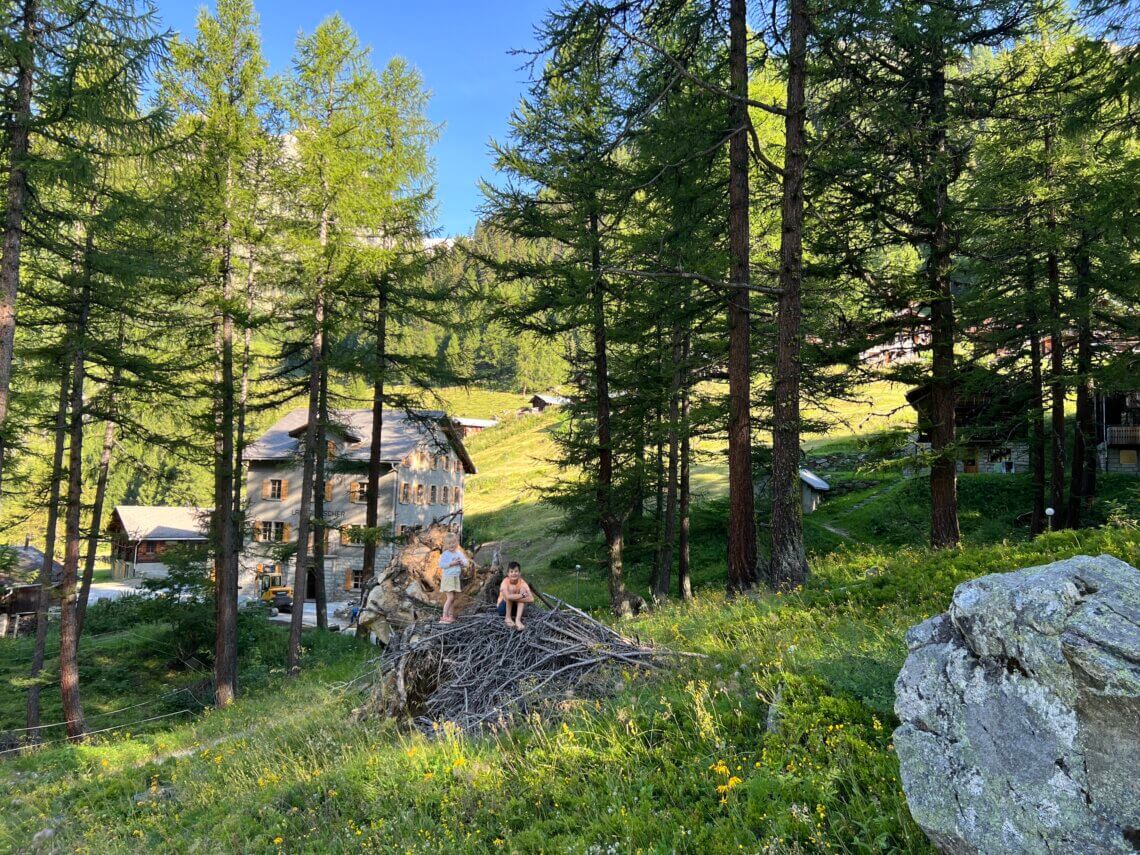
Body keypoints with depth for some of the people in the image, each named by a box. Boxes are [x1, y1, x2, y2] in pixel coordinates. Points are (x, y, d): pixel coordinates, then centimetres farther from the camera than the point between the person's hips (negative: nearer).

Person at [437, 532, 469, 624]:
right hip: (448, 578, -6)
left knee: (453, 598, 9)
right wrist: (451, 564, -21)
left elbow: (466, 562, 9)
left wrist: (462, 562, -13)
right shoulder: (445, 554, -10)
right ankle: (444, 616, -12)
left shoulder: (459, 553, 7)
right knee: (450, 597, -14)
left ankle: (450, 615, 14)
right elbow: (441, 565, -17)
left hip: (456, 578, 6)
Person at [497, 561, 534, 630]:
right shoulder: (505, 582, -22)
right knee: (511, 588, -26)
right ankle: (508, 618, -19)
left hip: (515, 608, 3)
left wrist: (513, 597, -34)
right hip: (504, 608, -3)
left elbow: (531, 599, -28)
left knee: (523, 589, -22)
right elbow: (508, 597, -43)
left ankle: (518, 620, -30)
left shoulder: (522, 583, -14)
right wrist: (522, 595, -35)